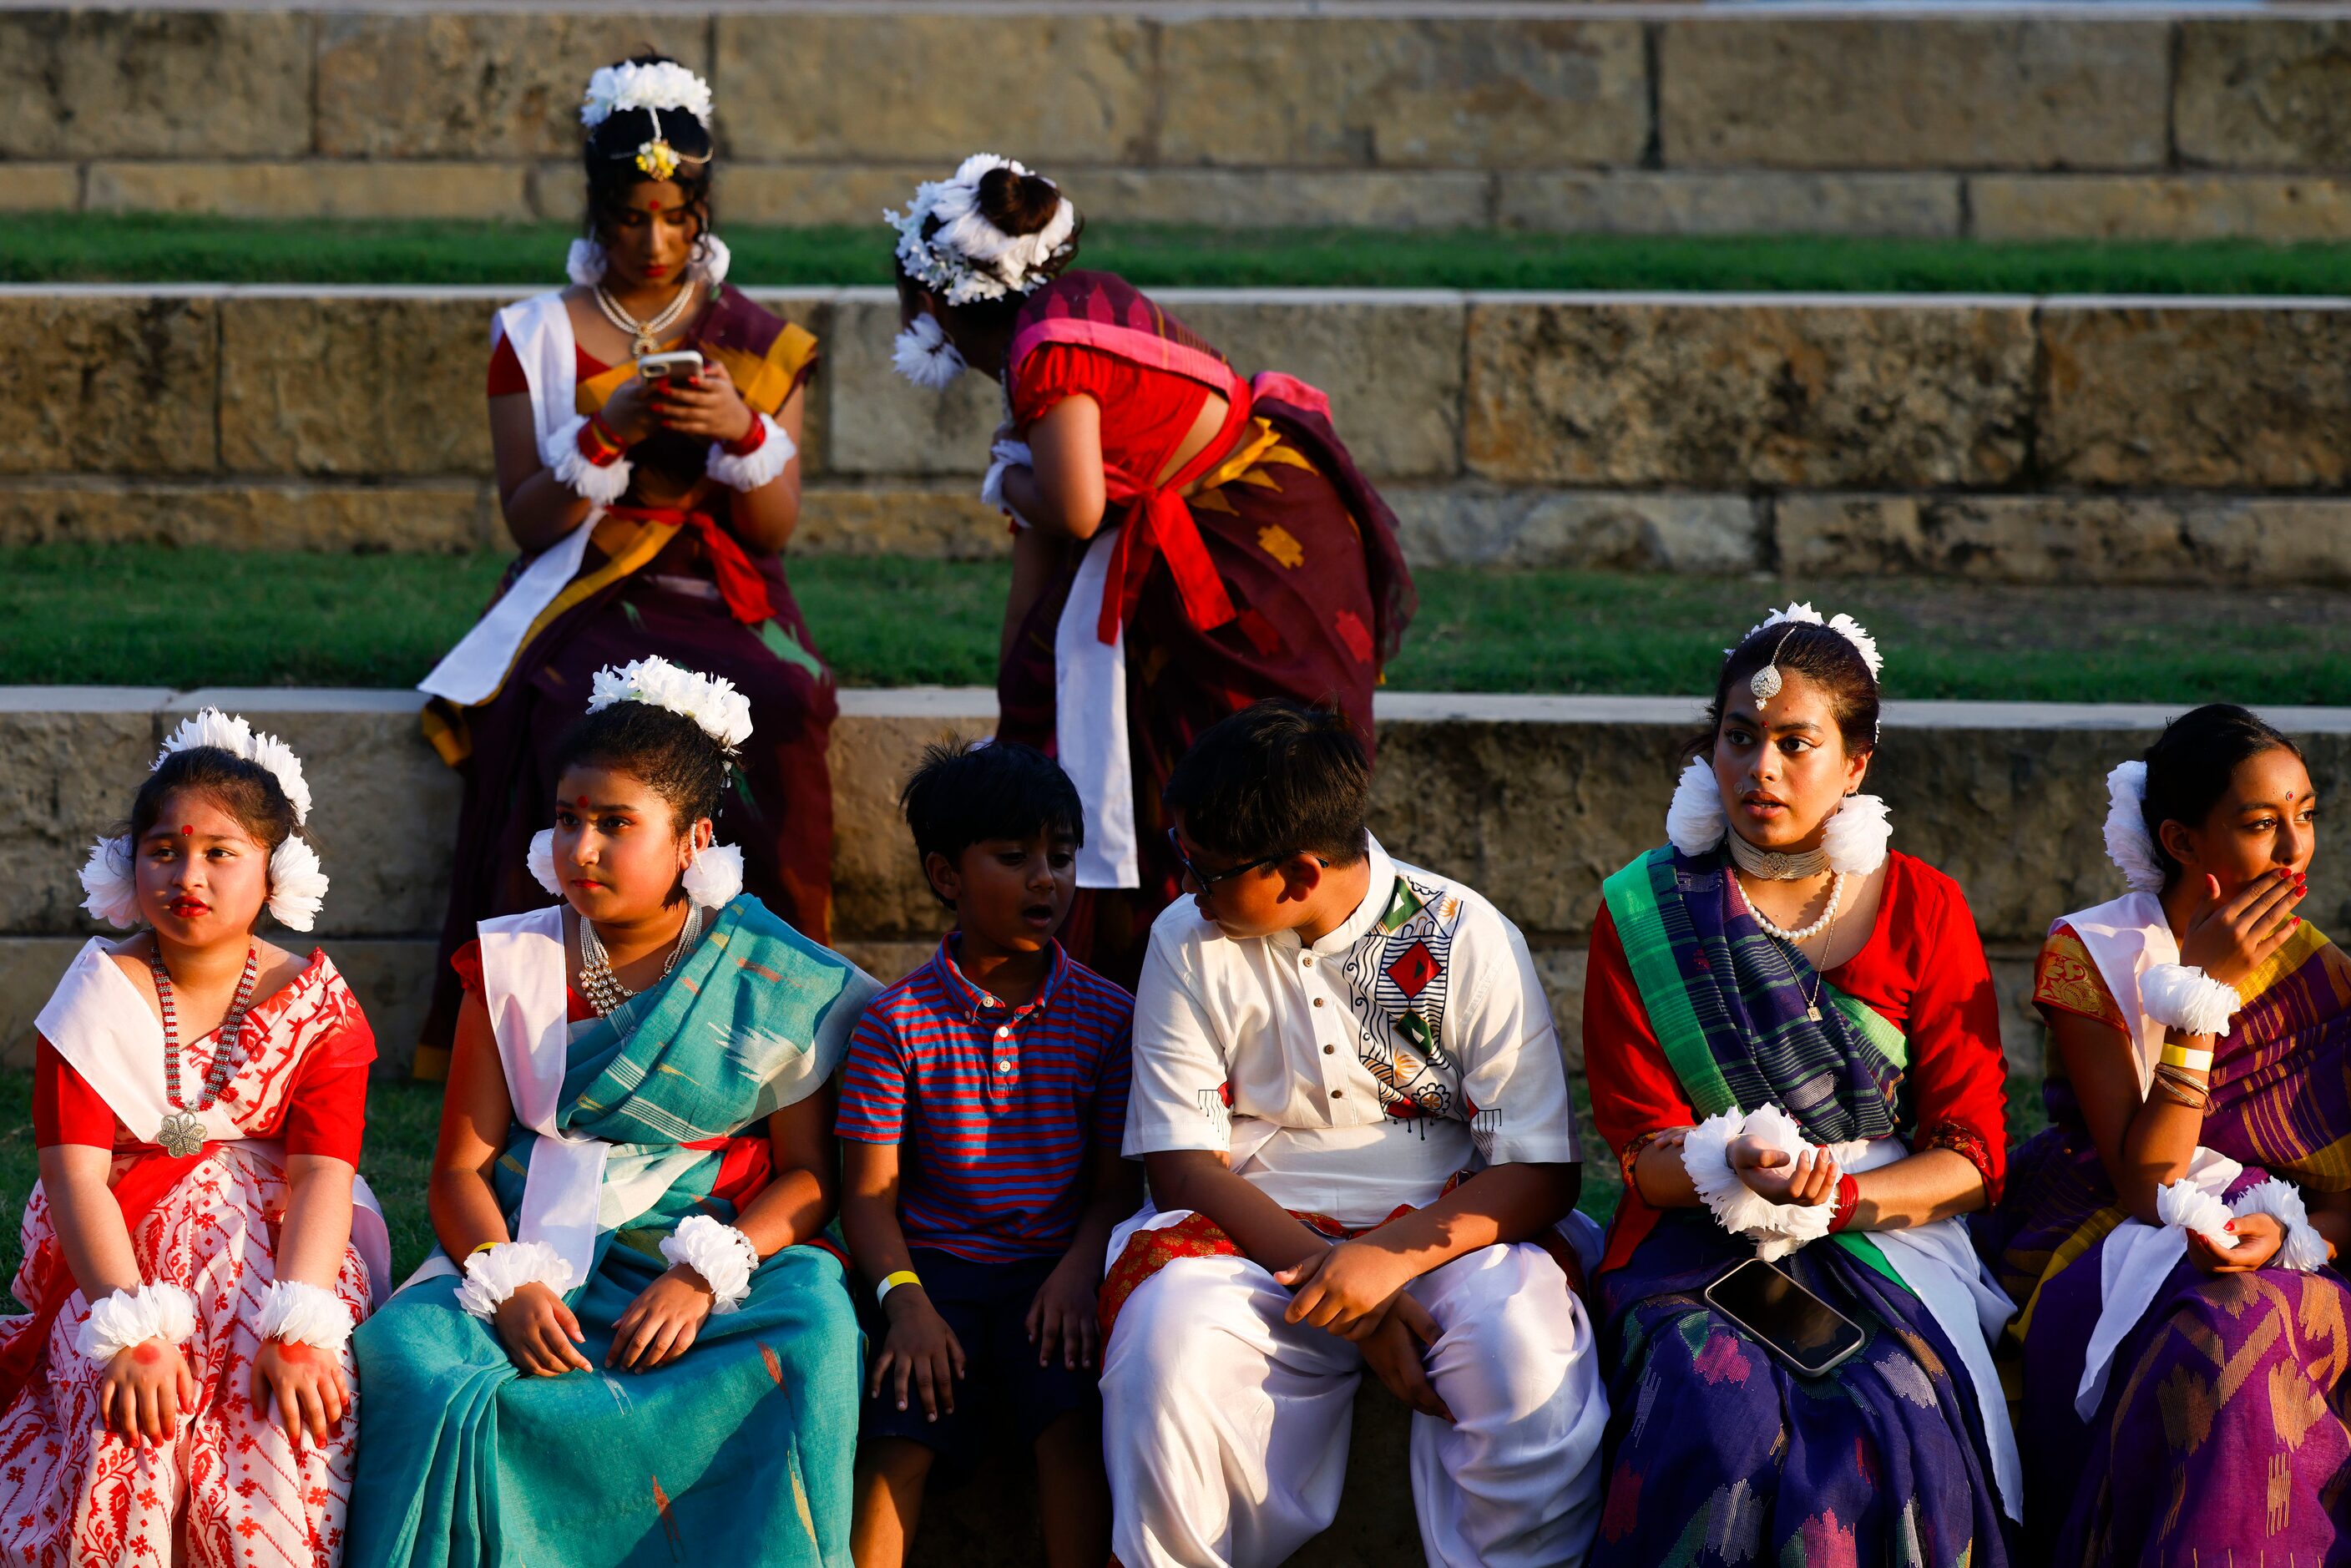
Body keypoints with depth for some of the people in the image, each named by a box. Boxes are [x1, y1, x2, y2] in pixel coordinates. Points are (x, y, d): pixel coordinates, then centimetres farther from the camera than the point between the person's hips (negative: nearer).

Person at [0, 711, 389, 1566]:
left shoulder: (314, 1005, 1)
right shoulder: (100, 995, -1)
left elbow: (323, 1173, -11)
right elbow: (74, 1171, -12)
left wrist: (297, 1323, -28)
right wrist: (132, 1325, -27)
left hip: (273, 1245, 1)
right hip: (124, 1253, 0)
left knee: (283, 1403, -30)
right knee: (127, 1412, -30)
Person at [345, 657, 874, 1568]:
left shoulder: (774, 982, 3)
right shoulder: (513, 963, 8)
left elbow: (811, 1172, 2)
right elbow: (462, 1166, 4)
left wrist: (702, 1275, -16)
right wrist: (509, 1286, -16)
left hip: (720, 1255, -1)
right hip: (535, 1255, 1)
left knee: (814, 1338, -34)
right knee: (409, 1353, -30)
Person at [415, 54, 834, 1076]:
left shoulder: (760, 343, 12)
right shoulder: (535, 338, 9)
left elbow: (775, 530, 5)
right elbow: (527, 522, 2)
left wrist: (743, 430, -14)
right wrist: (606, 434, -15)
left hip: (722, 606, 1)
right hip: (585, 606, -1)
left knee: (778, 721, -34)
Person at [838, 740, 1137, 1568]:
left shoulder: (1105, 1016, 7)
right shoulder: (898, 1020, 2)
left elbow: (1116, 1183, 6)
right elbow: (869, 1192, 1)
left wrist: (1078, 1269, -14)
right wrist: (904, 1299, -16)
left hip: (1053, 1272, 1)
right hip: (936, 1266, -1)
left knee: (1076, 1422, -28)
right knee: (894, 1444, -24)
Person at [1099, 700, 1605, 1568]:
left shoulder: (1465, 940, -5)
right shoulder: (1188, 942, 0)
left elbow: (1544, 1170, -7)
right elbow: (1184, 1164, -2)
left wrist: (1392, 1257, -24)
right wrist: (1330, 1277, -18)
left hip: (1443, 1228, -1)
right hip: (1255, 1235, 1)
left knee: (1525, 1345, -33)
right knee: (1173, 1335, -32)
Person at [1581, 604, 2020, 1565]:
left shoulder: (1923, 912, 7)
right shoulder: (1643, 917, 5)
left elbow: (1971, 1159, 3)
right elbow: (1645, 1149, 0)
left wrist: (1836, 1197, -16)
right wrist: (1734, 1169, -23)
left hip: (1887, 1236, 1)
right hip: (1698, 1247, 0)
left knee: (1889, 1424, -32)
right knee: (1722, 1416, -33)